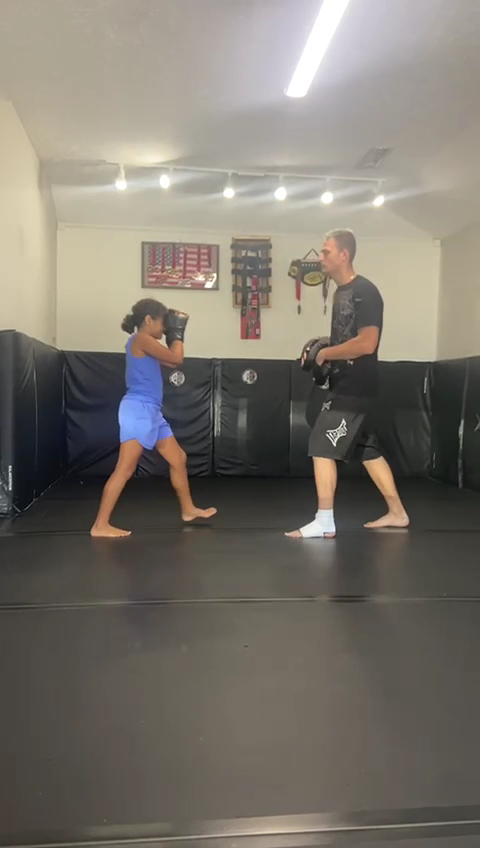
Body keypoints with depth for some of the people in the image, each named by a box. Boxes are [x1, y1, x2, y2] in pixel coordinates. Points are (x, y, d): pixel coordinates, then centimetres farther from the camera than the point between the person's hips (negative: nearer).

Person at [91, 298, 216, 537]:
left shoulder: (146, 344, 18)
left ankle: (188, 509, 30)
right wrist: (177, 332, 4)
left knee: (179, 459, 17)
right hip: (138, 410, -10)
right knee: (125, 469, -11)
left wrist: (174, 335, 17)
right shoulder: (141, 339, -11)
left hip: (152, 412, 10)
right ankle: (100, 525, -7)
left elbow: (172, 362, 22)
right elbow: (176, 359, -11)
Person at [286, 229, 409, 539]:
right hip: (346, 384, 10)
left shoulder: (364, 291, -16)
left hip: (356, 386, -10)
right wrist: (323, 346, 7)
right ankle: (397, 513, 25)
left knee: (322, 447, -9)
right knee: (368, 449, 14)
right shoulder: (341, 292, 15)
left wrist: (325, 354, -15)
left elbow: (366, 343, -25)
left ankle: (324, 522, -1)